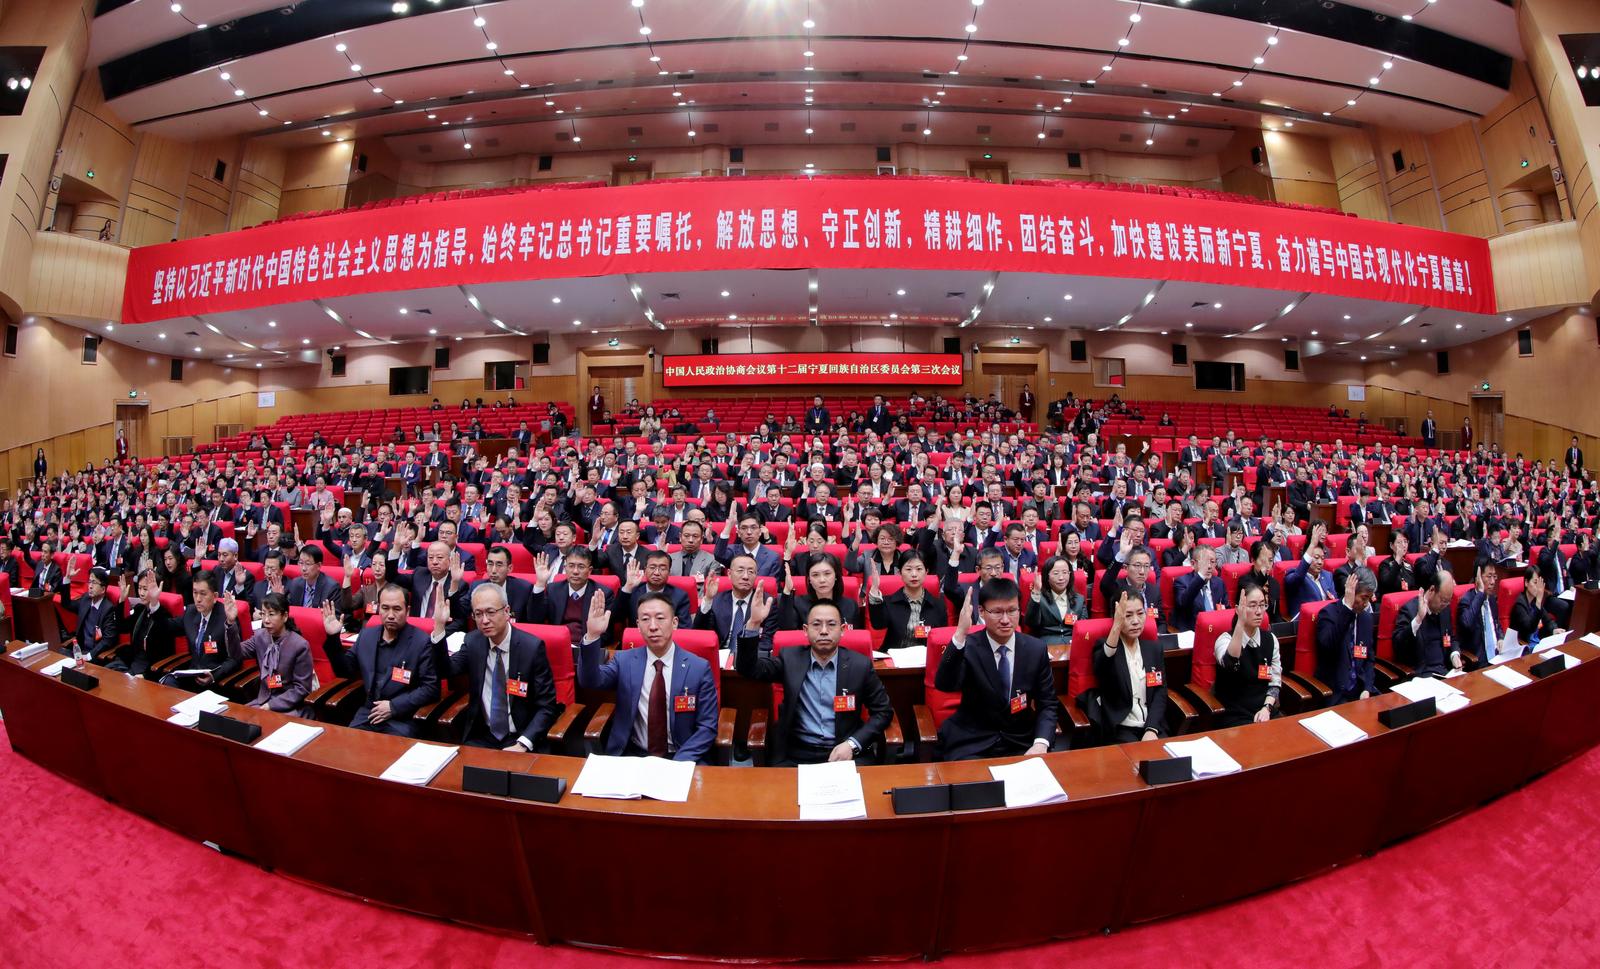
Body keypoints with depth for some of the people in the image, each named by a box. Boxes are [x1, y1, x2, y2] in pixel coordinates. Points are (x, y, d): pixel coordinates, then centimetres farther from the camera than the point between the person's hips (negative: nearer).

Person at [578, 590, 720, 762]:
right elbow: (590, 681, -14)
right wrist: (592, 636, -28)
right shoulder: (624, 660, 2)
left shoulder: (699, 668, -5)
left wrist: (678, 764, -16)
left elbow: (707, 727, -4)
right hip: (632, 755, 2)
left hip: (680, 758, -1)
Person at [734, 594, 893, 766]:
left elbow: (883, 711, 5)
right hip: (795, 754, 0)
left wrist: (853, 744, -9)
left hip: (846, 752, 0)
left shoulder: (860, 665, 0)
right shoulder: (790, 659, 2)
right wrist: (754, 623, -24)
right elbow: (747, 669, -9)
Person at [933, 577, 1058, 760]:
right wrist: (960, 635, -41)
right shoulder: (967, 648, -11)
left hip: (1022, 743, 3)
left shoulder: (1036, 649, -2)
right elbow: (944, 685, -28)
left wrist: (1041, 743, -14)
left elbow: (1047, 704, 5)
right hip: (972, 744, -3)